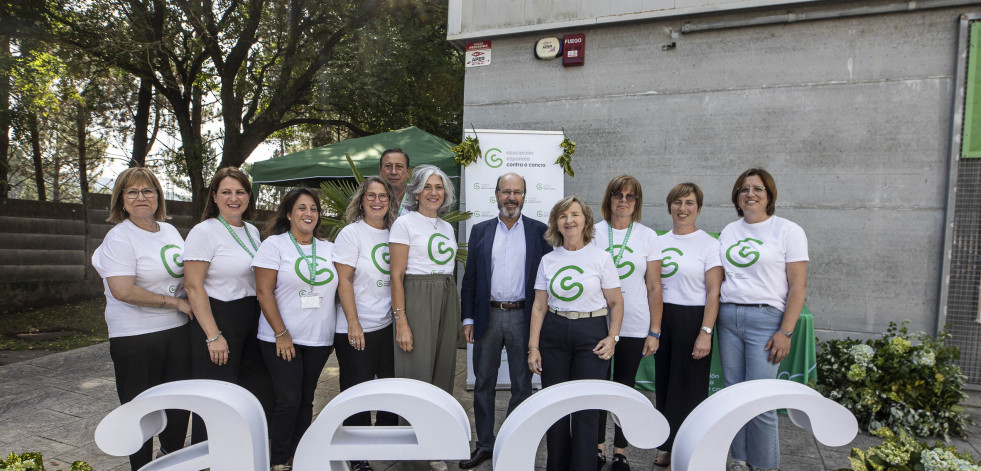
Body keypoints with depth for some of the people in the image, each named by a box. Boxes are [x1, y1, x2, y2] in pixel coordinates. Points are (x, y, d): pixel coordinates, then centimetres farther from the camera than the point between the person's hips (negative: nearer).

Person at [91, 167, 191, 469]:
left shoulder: (170, 231, 10)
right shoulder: (119, 237, -12)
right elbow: (123, 290, -22)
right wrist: (173, 301, -16)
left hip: (178, 330, 7)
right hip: (136, 337, -6)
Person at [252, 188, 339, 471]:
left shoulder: (328, 249, 10)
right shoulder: (274, 244, -3)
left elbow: (339, 288, 13)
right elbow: (264, 292, -9)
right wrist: (281, 334, -13)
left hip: (319, 340, 4)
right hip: (281, 339, -4)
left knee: (306, 399, 10)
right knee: (288, 400, -5)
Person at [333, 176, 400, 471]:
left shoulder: (393, 234, 7)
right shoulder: (351, 233, -8)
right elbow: (344, 281, -11)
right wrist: (353, 324, -15)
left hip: (389, 325, 5)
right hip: (357, 329, -5)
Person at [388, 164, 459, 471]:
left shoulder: (447, 227, 15)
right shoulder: (405, 223, -4)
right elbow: (396, 276, -9)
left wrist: (458, 317, 14)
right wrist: (401, 322, -15)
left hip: (447, 299, 6)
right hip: (417, 299, -6)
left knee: (443, 374, 10)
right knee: (417, 375, -3)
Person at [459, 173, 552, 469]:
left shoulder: (540, 231, 1)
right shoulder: (480, 231, 6)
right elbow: (470, 278, 6)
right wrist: (468, 318, 1)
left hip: (523, 317, -1)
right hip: (487, 316, 2)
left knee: (522, 385, 9)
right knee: (483, 383, 11)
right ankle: (484, 445, 27)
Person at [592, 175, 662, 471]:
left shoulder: (648, 236, 1)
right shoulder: (594, 232, 1)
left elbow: (654, 287, 1)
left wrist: (654, 331, -2)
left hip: (634, 327, 0)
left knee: (625, 387, 10)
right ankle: (598, 446, 28)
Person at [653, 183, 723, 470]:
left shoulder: (708, 244, -7)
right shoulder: (659, 242, 8)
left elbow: (713, 292, -10)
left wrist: (705, 333, -16)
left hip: (692, 319, -5)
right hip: (662, 318, 5)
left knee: (689, 387, 4)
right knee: (664, 383, 12)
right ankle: (668, 447, 29)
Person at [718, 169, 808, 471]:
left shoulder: (788, 231, -2)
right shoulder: (728, 231, 13)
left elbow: (798, 286, -5)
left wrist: (785, 332, -12)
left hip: (765, 318, -5)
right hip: (728, 317, 5)